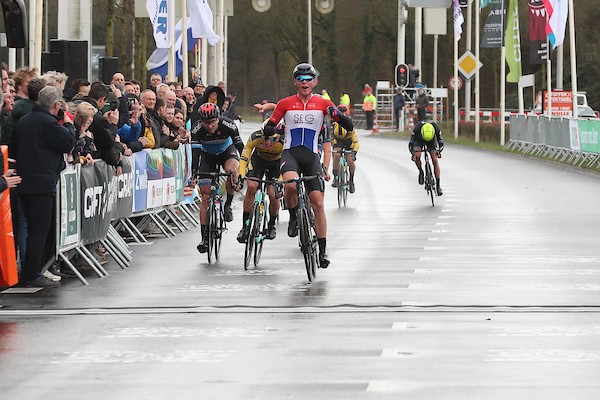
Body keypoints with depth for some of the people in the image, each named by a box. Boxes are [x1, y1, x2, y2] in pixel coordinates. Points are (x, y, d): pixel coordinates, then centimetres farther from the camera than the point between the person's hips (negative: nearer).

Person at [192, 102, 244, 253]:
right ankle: (205, 238, -1)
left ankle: (228, 205, -15)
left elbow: (240, 146, -26)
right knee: (206, 198, -6)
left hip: (227, 151, -1)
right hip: (207, 155, 1)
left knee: (231, 170, -38)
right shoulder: (197, 130, -29)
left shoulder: (227, 125, -31)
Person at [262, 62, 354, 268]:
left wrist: (337, 115, -21)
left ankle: (322, 250, 4)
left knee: (318, 203, -5)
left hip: (312, 156, 1)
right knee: (291, 185, -33)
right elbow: (270, 125, 10)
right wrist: (269, 130, -13)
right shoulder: (286, 104, 6)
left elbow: (348, 126, -1)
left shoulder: (323, 104, 4)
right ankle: (293, 218, -3)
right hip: (290, 153, -1)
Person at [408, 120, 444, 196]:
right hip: (419, 140, -1)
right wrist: (413, 153, -49)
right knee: (417, 156, -30)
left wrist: (438, 152, -47)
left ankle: (438, 185, -13)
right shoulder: (417, 128, -38)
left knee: (435, 160, -16)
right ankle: (421, 172, -2)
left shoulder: (436, 128, -35)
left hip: (432, 141, 1)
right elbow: (410, 144, -31)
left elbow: (441, 143, -27)